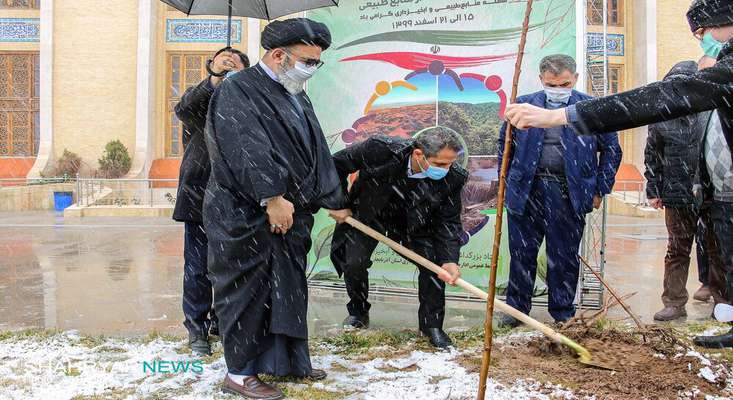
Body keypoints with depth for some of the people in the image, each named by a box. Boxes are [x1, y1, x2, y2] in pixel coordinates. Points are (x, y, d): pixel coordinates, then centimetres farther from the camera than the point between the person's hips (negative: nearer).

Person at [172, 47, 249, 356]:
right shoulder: (201, 98, -2)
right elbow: (184, 109, -27)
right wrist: (213, 81, -40)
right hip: (200, 199, -3)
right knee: (198, 267, 1)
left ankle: (221, 320, 29)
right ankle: (197, 330, 14)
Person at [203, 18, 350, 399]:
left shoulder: (297, 98, 16)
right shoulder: (237, 91, -11)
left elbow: (318, 153, 19)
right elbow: (248, 150, -23)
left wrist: (332, 199, 18)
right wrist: (272, 197, -27)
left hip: (289, 214, 9)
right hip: (245, 215, -8)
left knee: (288, 289, 14)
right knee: (247, 291, 0)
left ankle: (284, 360, 28)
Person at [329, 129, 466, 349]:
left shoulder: (452, 178, -29)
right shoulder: (381, 150, -37)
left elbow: (449, 222, -17)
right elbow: (338, 163, -20)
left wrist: (449, 261, -31)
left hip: (414, 221, 1)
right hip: (368, 213, -1)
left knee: (434, 264, -13)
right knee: (353, 263, -8)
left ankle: (432, 324, 6)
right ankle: (358, 312, 20)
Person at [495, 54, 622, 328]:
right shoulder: (524, 106, 6)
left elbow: (612, 150, 10)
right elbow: (505, 145, 15)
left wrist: (600, 190, 5)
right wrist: (508, 182, 8)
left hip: (569, 193, -1)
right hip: (526, 191, 1)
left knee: (564, 256, 8)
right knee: (522, 252, 7)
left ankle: (563, 311, 23)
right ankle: (516, 308, 21)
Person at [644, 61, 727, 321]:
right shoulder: (661, 121, 3)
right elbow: (652, 159, 9)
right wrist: (653, 192, 6)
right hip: (677, 198, 1)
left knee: (717, 248, 10)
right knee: (677, 251, 6)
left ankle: (721, 294, 25)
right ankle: (674, 303, 12)